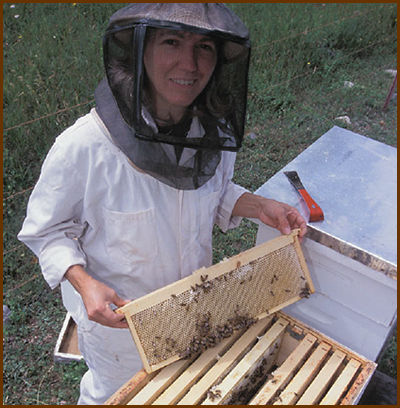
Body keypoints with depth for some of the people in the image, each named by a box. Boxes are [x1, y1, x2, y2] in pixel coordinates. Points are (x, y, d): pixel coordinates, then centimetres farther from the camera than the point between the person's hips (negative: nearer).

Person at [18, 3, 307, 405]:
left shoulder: (217, 132, -17)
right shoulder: (83, 146, -34)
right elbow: (45, 230, -18)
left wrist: (259, 206, -15)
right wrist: (85, 283, -33)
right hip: (116, 313, -4)